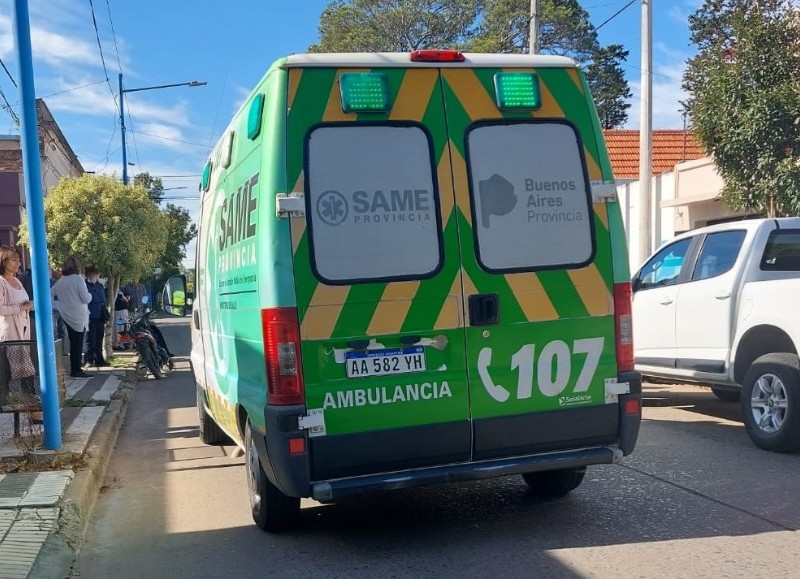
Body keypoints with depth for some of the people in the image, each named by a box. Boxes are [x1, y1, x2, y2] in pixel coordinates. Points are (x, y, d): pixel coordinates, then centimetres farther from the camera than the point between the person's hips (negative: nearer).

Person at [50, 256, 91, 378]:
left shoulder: (60, 281, 6)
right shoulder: (78, 279, -13)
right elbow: (86, 298, -14)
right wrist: (90, 295, 5)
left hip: (67, 316, 6)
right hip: (78, 317, -6)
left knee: (73, 343, 14)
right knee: (78, 344, -2)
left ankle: (74, 369, 18)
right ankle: (76, 371, 0)